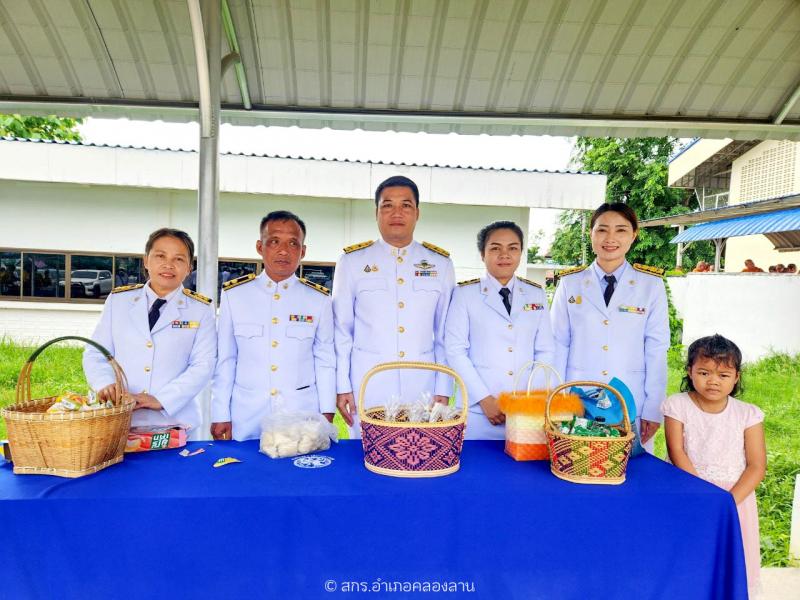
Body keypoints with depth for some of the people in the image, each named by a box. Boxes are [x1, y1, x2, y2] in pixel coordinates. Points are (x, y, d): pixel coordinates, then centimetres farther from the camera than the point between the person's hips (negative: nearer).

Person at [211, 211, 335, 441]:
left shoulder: (319, 299, 0)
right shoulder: (233, 294, 0)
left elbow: (325, 361, 4)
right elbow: (225, 359, 3)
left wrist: (327, 413, 2)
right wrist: (220, 415, 3)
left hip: (304, 416, 0)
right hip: (247, 418, 0)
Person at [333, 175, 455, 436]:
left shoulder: (440, 264, 6)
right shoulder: (352, 262, 2)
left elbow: (444, 334, 7)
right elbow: (341, 330, 3)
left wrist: (443, 390, 3)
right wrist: (342, 387, 0)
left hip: (422, 385, 1)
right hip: (368, 385, -1)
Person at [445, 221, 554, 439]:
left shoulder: (536, 294, 10)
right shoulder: (465, 293, 0)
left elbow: (544, 352, 9)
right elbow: (455, 350, -5)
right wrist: (485, 399, -11)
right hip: (478, 410, -2)